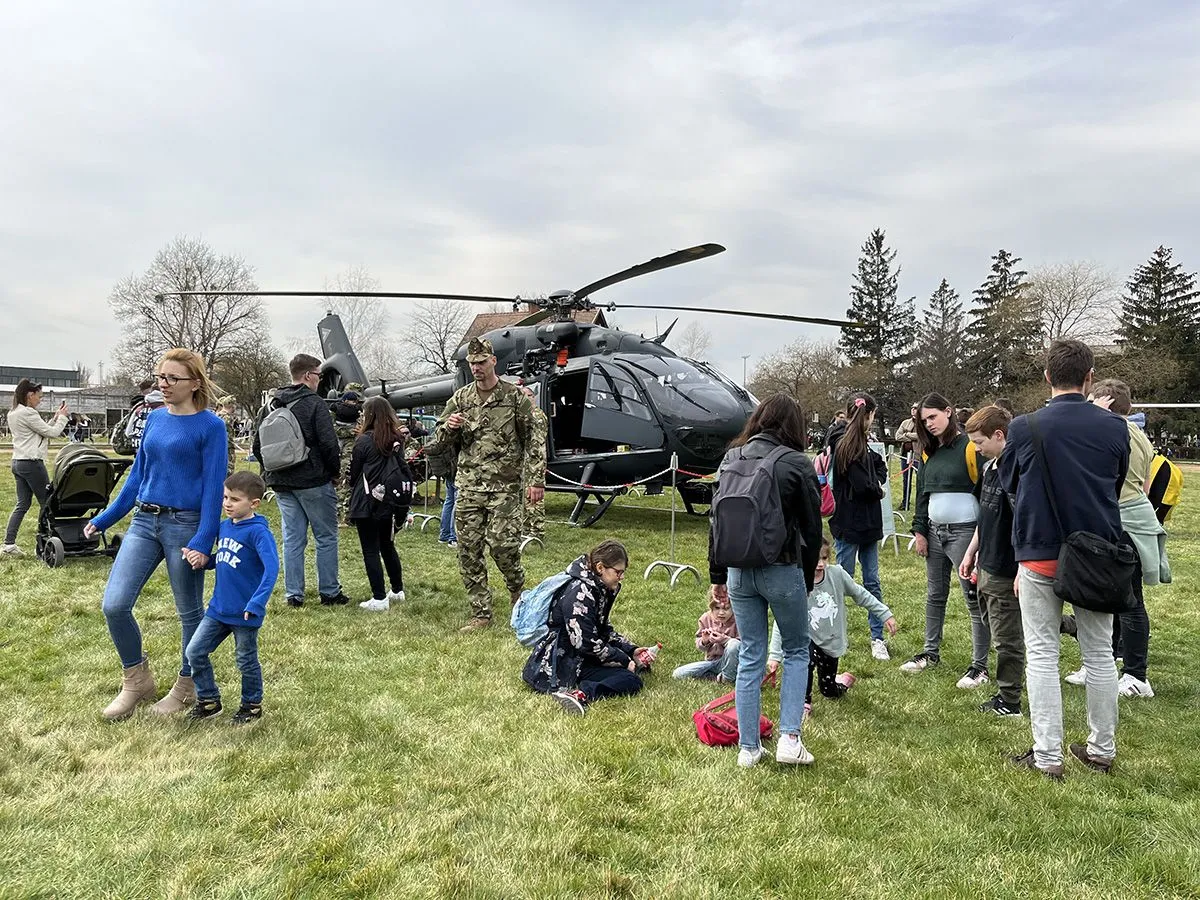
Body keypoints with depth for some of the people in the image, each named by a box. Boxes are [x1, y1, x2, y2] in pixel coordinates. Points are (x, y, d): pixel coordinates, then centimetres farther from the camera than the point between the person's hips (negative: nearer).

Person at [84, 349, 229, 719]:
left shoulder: (210, 426, -9)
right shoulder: (154, 419, 9)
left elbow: (213, 486, -12)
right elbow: (138, 475, 16)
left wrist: (203, 541, -18)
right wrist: (103, 519, 16)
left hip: (185, 525, -6)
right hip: (144, 522, 6)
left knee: (190, 611, 8)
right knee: (114, 605, -3)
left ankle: (187, 686, 27)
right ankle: (137, 679, 18)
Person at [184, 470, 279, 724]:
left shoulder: (258, 531, -19)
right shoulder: (224, 527, 5)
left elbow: (271, 568, -28)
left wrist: (256, 603, -35)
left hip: (245, 613, -7)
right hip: (218, 608, 7)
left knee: (246, 661, 9)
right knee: (195, 652, 9)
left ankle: (252, 705, 31)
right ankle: (209, 700, 28)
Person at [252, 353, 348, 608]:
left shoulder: (271, 406, 9)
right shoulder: (314, 403, -11)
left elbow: (257, 445, 12)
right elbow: (328, 444, -16)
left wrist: (271, 472, 19)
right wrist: (335, 470, -1)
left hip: (281, 483, 6)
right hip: (314, 482, -6)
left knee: (292, 539, 10)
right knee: (326, 537, 4)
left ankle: (293, 594, 12)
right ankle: (329, 592, 9)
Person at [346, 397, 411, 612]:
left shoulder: (364, 441, -10)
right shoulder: (398, 440, 5)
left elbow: (354, 474, -2)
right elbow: (404, 471, 9)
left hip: (367, 504, -6)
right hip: (390, 504, 6)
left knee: (370, 551, 1)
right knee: (388, 547, 19)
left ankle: (379, 598, 0)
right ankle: (397, 591, 27)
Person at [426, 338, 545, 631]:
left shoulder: (515, 396, 0)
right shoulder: (460, 399, 10)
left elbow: (532, 441, 0)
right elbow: (437, 443, 13)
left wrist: (536, 480, -7)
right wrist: (448, 427, -10)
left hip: (504, 488, -4)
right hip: (469, 488, 4)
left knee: (502, 545, -10)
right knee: (469, 552, 3)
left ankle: (518, 591, 21)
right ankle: (480, 614, 14)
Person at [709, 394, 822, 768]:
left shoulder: (733, 459, 5)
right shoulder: (796, 464, -8)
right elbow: (812, 529, -3)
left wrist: (717, 575, 16)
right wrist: (807, 579, 8)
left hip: (739, 570, 4)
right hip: (781, 569, -3)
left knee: (750, 657, 13)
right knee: (797, 651, 17)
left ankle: (748, 747, 18)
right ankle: (789, 738, 9)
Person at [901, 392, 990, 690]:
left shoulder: (969, 446, -9)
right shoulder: (928, 452, 11)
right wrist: (919, 531, 10)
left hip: (964, 531, -7)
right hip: (934, 531, 7)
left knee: (974, 598, -1)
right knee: (935, 595, 15)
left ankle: (980, 665, 7)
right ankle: (931, 652, 28)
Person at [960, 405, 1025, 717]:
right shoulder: (990, 468, 8)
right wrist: (971, 552, 19)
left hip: (1006, 572, -8)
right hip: (987, 567, 8)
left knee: (1007, 638, 5)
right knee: (997, 631, 19)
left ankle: (1008, 701, 18)